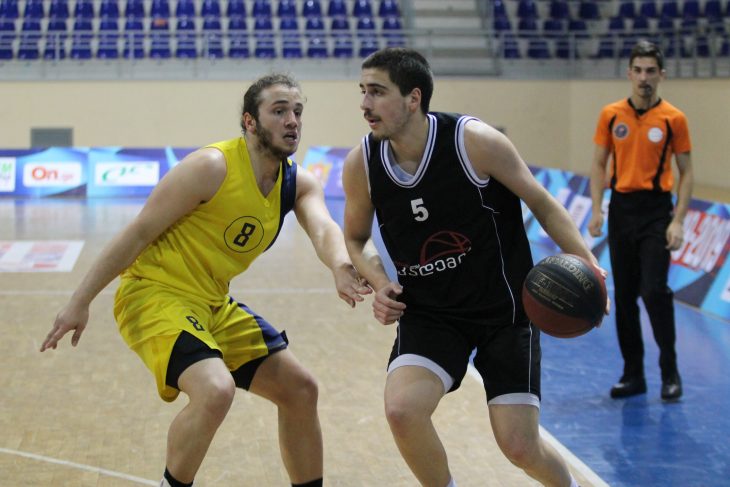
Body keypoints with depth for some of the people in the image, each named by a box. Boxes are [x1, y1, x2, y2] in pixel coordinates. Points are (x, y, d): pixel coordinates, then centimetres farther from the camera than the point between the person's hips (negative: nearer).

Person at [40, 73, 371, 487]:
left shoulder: (299, 184, 2)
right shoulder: (212, 167, -18)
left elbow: (323, 228, -19)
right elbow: (138, 233, -15)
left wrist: (340, 266, -44)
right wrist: (81, 302, -15)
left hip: (214, 304, 8)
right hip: (154, 294, -8)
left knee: (300, 389, 8)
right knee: (215, 390, -30)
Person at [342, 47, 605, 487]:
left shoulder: (475, 142, -19)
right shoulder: (361, 165, -9)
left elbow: (542, 204, -7)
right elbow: (356, 239, 10)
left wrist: (587, 264, -20)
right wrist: (379, 282, -10)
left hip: (504, 309, -2)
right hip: (430, 314, 3)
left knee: (520, 446, -4)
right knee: (402, 410, -23)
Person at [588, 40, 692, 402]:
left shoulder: (673, 118, -3)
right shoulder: (611, 115, 4)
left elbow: (686, 172, -1)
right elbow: (599, 165, 8)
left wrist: (678, 220, -9)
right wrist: (596, 211, -3)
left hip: (656, 210, -3)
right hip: (621, 208, 3)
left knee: (654, 290, -13)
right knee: (624, 294, 7)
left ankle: (670, 372, 3)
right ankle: (633, 374, 18)